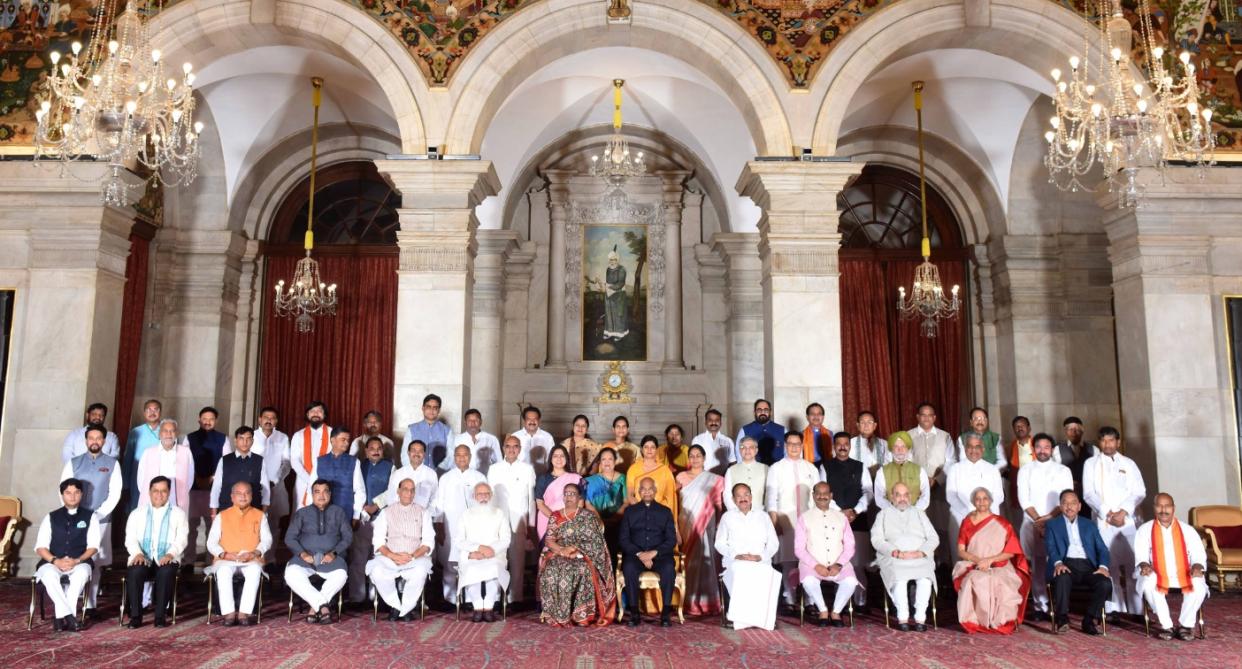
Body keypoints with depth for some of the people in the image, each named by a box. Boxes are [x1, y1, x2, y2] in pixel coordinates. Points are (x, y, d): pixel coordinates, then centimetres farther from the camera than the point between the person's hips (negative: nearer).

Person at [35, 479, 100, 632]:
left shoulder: (90, 517, 11)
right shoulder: (51, 518, 13)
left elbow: (93, 546, 2)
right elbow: (40, 547, 4)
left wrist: (77, 560, -17)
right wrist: (56, 561, -15)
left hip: (79, 563, -1)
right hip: (52, 563, 1)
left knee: (82, 572, -36)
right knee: (49, 574, -35)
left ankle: (61, 616, -32)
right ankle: (69, 616, -34)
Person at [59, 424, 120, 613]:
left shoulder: (112, 464, 6)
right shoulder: (74, 463, 9)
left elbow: (115, 493, 0)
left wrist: (98, 514, -8)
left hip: (101, 520, -1)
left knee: (95, 563, -1)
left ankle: (90, 606, 3)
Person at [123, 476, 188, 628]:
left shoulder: (178, 514, 13)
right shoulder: (137, 513, 17)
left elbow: (182, 539, 1)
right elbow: (130, 538, 6)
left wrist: (170, 554, -18)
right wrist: (137, 553, -15)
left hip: (166, 559, -1)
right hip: (142, 558, 1)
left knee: (166, 572, -35)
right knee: (134, 572, -32)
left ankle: (160, 615, -24)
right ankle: (135, 615, -20)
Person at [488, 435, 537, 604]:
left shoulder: (528, 469, 4)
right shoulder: (494, 469, 8)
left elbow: (532, 498, 5)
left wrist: (531, 525, 3)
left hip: (519, 523, -1)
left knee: (518, 563, -1)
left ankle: (515, 598, 7)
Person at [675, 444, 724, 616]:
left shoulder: (713, 480, 6)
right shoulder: (681, 477, 8)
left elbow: (718, 504, 5)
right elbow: (675, 501, 7)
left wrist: (719, 524, -4)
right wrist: (677, 525, -2)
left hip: (705, 526, -1)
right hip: (686, 525, 1)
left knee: (703, 560, -4)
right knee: (687, 561, 0)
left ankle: (704, 601, 2)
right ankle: (688, 601, 6)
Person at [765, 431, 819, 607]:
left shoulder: (811, 468, 12)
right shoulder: (776, 468, 4)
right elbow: (771, 496, 0)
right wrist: (774, 522, -7)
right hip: (785, 519, -2)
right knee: (788, 559, -2)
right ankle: (790, 599, 5)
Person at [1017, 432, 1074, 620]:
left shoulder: (1063, 470, 8)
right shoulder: (1025, 470, 10)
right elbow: (1024, 499, 2)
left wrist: (1048, 518, -11)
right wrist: (1038, 519, -9)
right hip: (1032, 524, 0)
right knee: (1037, 565, -3)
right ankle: (1040, 606, 0)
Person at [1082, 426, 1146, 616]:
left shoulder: (1128, 464, 13)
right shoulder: (1091, 463, 10)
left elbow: (1139, 491, 4)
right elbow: (1088, 493, 2)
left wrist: (1123, 511, -9)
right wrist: (1107, 513, -9)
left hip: (1128, 519, 1)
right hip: (1103, 520, -1)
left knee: (1133, 562, -4)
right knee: (1109, 563, -4)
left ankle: (1137, 608, 2)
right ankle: (1113, 607, 0)